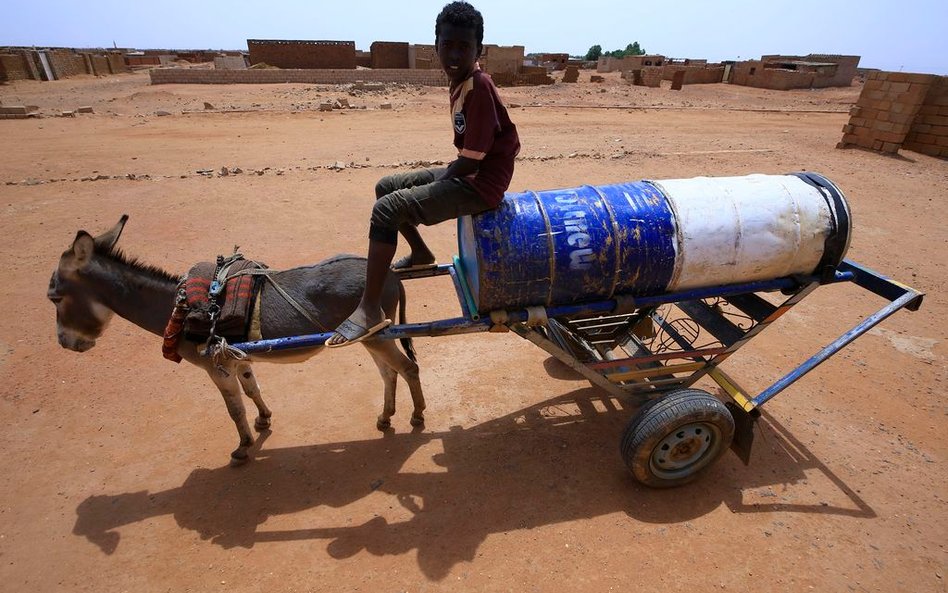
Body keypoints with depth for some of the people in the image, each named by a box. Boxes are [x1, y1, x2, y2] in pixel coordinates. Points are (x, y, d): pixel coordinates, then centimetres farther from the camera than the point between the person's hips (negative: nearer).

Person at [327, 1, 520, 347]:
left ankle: (370, 310, -18)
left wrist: (434, 185, -7)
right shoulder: (460, 82, 9)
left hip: (480, 185, -9)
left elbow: (470, 162, -21)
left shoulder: (479, 89, -19)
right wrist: (436, 178, 5)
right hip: (463, 173, 9)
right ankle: (420, 253, 33)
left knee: (387, 209, -20)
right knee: (386, 187, 16)